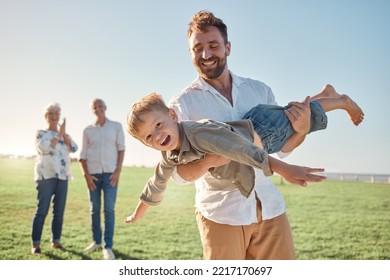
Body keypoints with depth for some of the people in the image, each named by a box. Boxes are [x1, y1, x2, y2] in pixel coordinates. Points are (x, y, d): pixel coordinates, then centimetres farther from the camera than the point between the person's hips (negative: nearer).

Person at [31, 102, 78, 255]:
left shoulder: (64, 134, 17)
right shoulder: (41, 133, 5)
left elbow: (74, 148, 0)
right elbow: (45, 148, -14)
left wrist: (63, 134, -7)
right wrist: (58, 134, -9)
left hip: (62, 176, 5)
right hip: (46, 175, -4)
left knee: (59, 210, 4)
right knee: (42, 210, -9)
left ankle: (56, 241, 13)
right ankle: (36, 244, -4)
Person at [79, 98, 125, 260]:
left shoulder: (116, 126, 6)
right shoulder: (88, 130, 9)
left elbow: (121, 149, 2)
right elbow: (83, 155, 8)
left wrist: (118, 171, -9)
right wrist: (86, 175, -5)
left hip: (110, 173, -2)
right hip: (93, 174, 2)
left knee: (109, 209, -8)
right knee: (95, 209, 7)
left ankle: (108, 246, -5)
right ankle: (96, 241, 20)